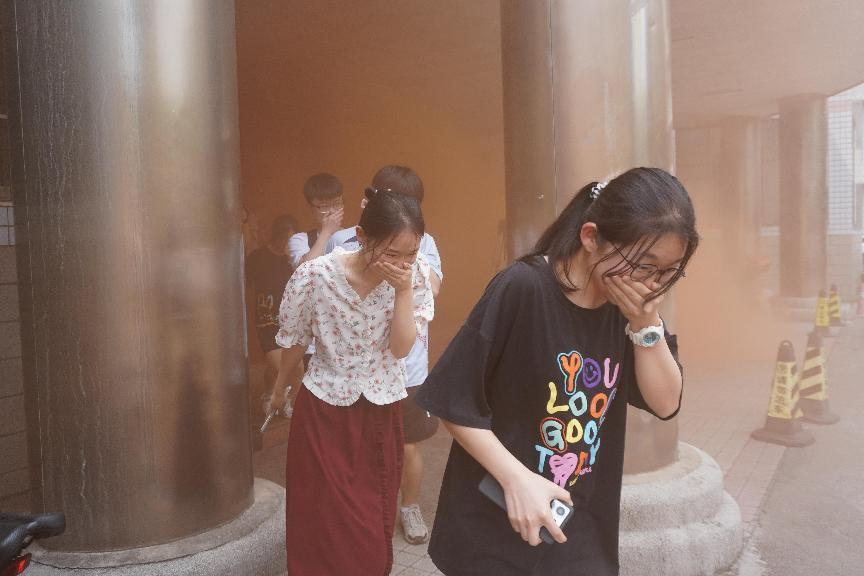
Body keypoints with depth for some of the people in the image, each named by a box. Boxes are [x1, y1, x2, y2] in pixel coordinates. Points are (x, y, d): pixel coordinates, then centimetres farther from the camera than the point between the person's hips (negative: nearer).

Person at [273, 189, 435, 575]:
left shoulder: (414, 276, -12)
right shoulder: (315, 276, -21)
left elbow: (401, 347, -15)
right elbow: (294, 339, -3)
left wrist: (403, 290, -26)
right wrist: (281, 383, 13)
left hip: (381, 412, 3)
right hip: (324, 411, -2)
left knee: (375, 523, 15)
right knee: (326, 525, 8)